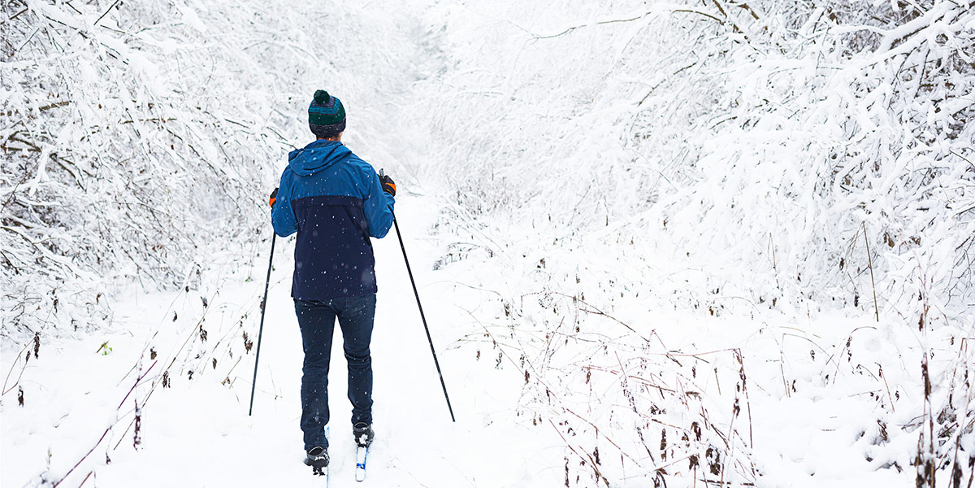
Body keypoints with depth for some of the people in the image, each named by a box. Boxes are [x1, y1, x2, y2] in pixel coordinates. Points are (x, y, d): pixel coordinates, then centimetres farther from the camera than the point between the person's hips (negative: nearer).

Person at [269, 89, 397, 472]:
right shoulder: (360, 172, -8)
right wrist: (388, 195, 15)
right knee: (358, 354, 19)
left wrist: (276, 205, 27)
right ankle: (362, 425, 27)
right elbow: (379, 228, -2)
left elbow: (283, 227, 7)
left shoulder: (292, 173, -1)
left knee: (315, 363, 5)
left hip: (309, 285, 1)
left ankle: (315, 444, -4)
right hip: (357, 283, -1)